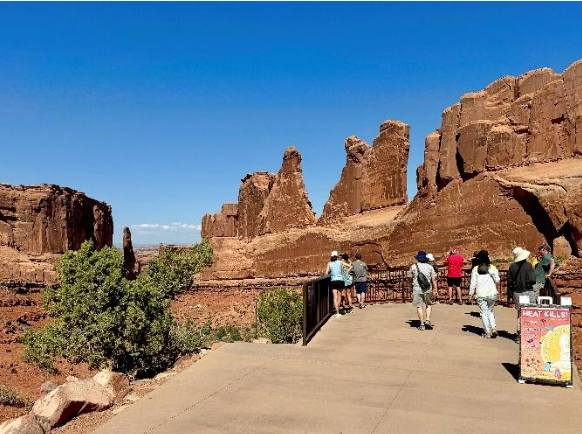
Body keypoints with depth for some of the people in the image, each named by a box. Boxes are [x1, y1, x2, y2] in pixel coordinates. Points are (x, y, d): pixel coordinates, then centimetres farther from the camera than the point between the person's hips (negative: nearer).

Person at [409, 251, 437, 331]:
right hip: (428, 290, 1)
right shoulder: (430, 267, 0)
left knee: (419, 306, 3)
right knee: (429, 304, 20)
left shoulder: (413, 267, -3)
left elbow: (410, 276, 10)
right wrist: (435, 289, 5)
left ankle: (422, 324, 3)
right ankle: (427, 319, 5)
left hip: (417, 289, -1)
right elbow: (434, 279, -1)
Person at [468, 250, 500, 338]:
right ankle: (493, 328, 3)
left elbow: (473, 283, -3)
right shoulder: (492, 268, -2)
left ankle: (488, 332, 6)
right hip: (492, 294, 2)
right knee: (490, 311, 19)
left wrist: (471, 293, 5)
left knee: (484, 313, 7)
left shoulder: (475, 269, -4)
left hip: (481, 295, -2)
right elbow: (497, 281, 2)